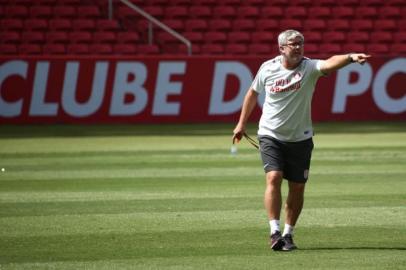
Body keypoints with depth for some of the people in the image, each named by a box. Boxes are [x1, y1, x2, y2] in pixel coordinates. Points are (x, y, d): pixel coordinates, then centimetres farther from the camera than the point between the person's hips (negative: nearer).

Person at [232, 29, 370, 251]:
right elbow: (253, 92, 13)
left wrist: (350, 57, -55)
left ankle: (288, 234, 19)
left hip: (300, 139, 1)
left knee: (297, 188, 3)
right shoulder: (267, 68, -5)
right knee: (274, 177, -19)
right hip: (271, 135, -1)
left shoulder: (309, 67, -12)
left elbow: (330, 63, -34)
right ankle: (275, 231, -19)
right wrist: (242, 123, 18)